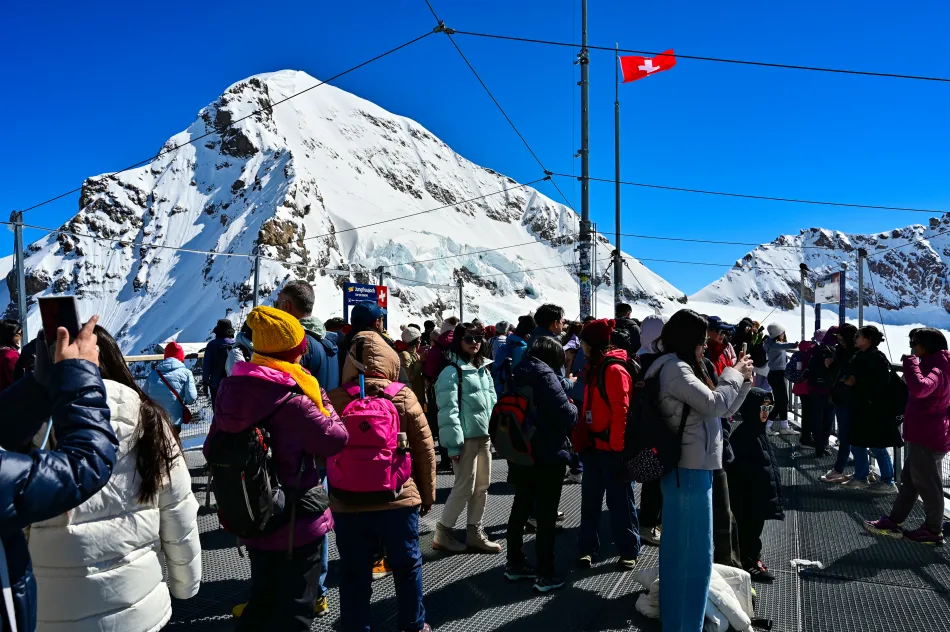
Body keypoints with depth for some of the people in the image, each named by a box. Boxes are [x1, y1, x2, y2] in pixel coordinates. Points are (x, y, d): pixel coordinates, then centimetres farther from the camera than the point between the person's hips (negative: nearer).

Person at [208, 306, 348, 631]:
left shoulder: (230, 390, -1)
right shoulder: (291, 401, -24)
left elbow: (213, 448, 7)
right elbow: (336, 439, -15)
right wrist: (322, 401, -3)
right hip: (297, 522, -7)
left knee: (264, 598, 26)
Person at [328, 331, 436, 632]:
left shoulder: (333, 400, -4)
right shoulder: (403, 396, -7)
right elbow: (424, 450, -1)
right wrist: (427, 493, 10)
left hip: (348, 503, 1)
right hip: (399, 499, 0)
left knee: (354, 572, 13)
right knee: (407, 565, 17)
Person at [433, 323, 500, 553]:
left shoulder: (484, 369, 13)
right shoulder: (452, 372, -12)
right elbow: (449, 410, -16)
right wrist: (454, 444, -19)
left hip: (484, 435, 8)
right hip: (466, 438, -8)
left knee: (482, 486, 13)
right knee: (465, 487, -4)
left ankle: (475, 532, 26)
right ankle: (442, 533, 12)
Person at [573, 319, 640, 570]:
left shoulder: (615, 369, -16)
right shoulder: (595, 367, 13)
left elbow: (621, 411, -19)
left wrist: (617, 446, -19)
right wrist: (582, 438, 15)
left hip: (611, 447, -8)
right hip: (594, 444, 9)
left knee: (619, 500, 4)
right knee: (590, 498, 11)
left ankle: (629, 550, 18)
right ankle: (587, 548, 21)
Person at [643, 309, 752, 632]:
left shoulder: (677, 367, 15)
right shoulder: (675, 368, -16)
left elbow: (711, 410, 18)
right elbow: (714, 404, -21)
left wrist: (740, 379, 10)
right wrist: (733, 375, -6)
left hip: (686, 469, 11)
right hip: (690, 470, -11)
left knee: (678, 551, 19)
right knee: (694, 555, -2)